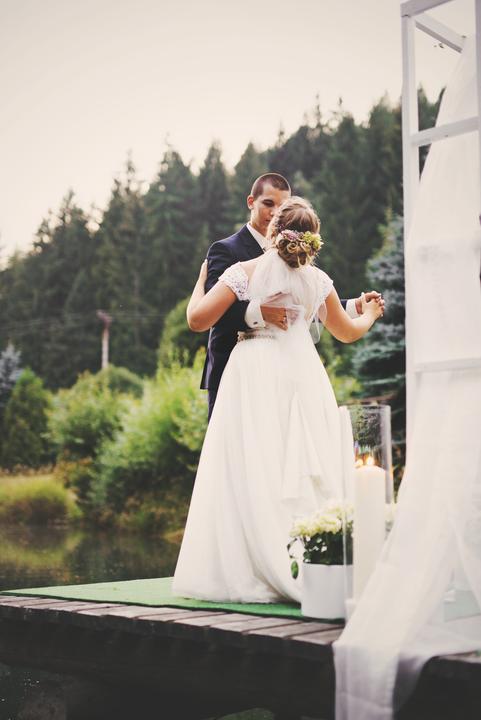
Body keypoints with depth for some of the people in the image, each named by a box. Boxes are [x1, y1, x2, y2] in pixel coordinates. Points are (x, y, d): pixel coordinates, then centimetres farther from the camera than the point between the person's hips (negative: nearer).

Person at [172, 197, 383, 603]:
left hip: (255, 377, -3)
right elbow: (347, 332, 20)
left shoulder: (244, 272, -1)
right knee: (307, 472, 7)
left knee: (251, 474, 0)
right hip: (303, 375, 3)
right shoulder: (318, 279, 9)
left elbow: (198, 319, -2)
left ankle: (258, 572, -2)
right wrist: (370, 315, 42)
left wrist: (202, 278, 16)